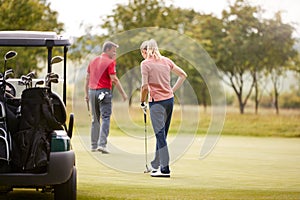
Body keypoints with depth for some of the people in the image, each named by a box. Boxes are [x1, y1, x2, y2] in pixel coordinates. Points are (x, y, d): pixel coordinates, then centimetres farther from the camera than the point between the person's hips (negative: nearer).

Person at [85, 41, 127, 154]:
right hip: (104, 91, -7)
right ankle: (102, 144, -17)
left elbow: (87, 78, 16)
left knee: (95, 119, 13)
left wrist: (86, 93, 21)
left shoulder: (93, 61, 14)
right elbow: (114, 79, -14)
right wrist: (123, 93, -9)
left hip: (92, 91, 7)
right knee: (105, 118, -6)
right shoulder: (110, 62, -8)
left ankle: (94, 145, 14)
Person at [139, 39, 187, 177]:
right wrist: (173, 90, 14)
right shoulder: (166, 61, 9)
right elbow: (183, 75, 13)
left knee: (160, 134, -7)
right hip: (169, 100, 6)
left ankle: (165, 169, -12)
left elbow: (145, 86, -14)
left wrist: (142, 101, 1)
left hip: (157, 102, -6)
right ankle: (156, 165, 27)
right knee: (162, 134, 16)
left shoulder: (145, 63, -9)